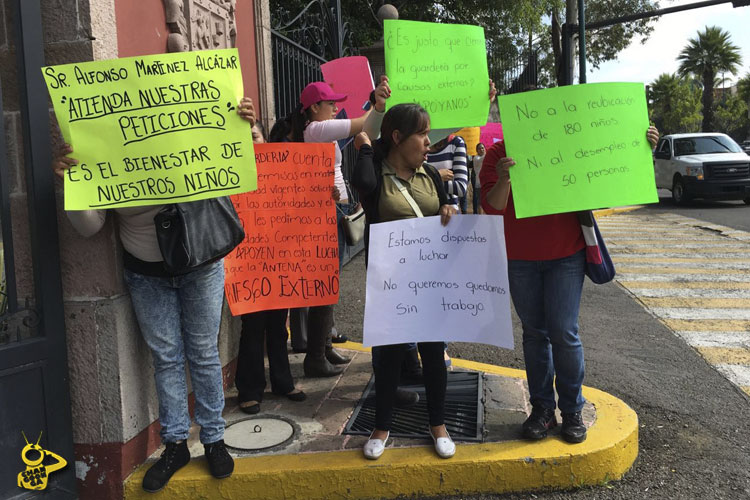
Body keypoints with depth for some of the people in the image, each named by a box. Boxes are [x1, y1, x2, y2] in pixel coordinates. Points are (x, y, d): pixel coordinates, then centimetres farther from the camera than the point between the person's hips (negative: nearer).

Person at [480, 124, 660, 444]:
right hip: (520, 261, 1)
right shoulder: (498, 154, -2)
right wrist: (503, 180, -30)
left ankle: (572, 411, 16)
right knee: (534, 333, 10)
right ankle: (542, 409, 22)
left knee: (564, 334, 0)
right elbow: (492, 207, -11)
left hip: (565, 256, -1)